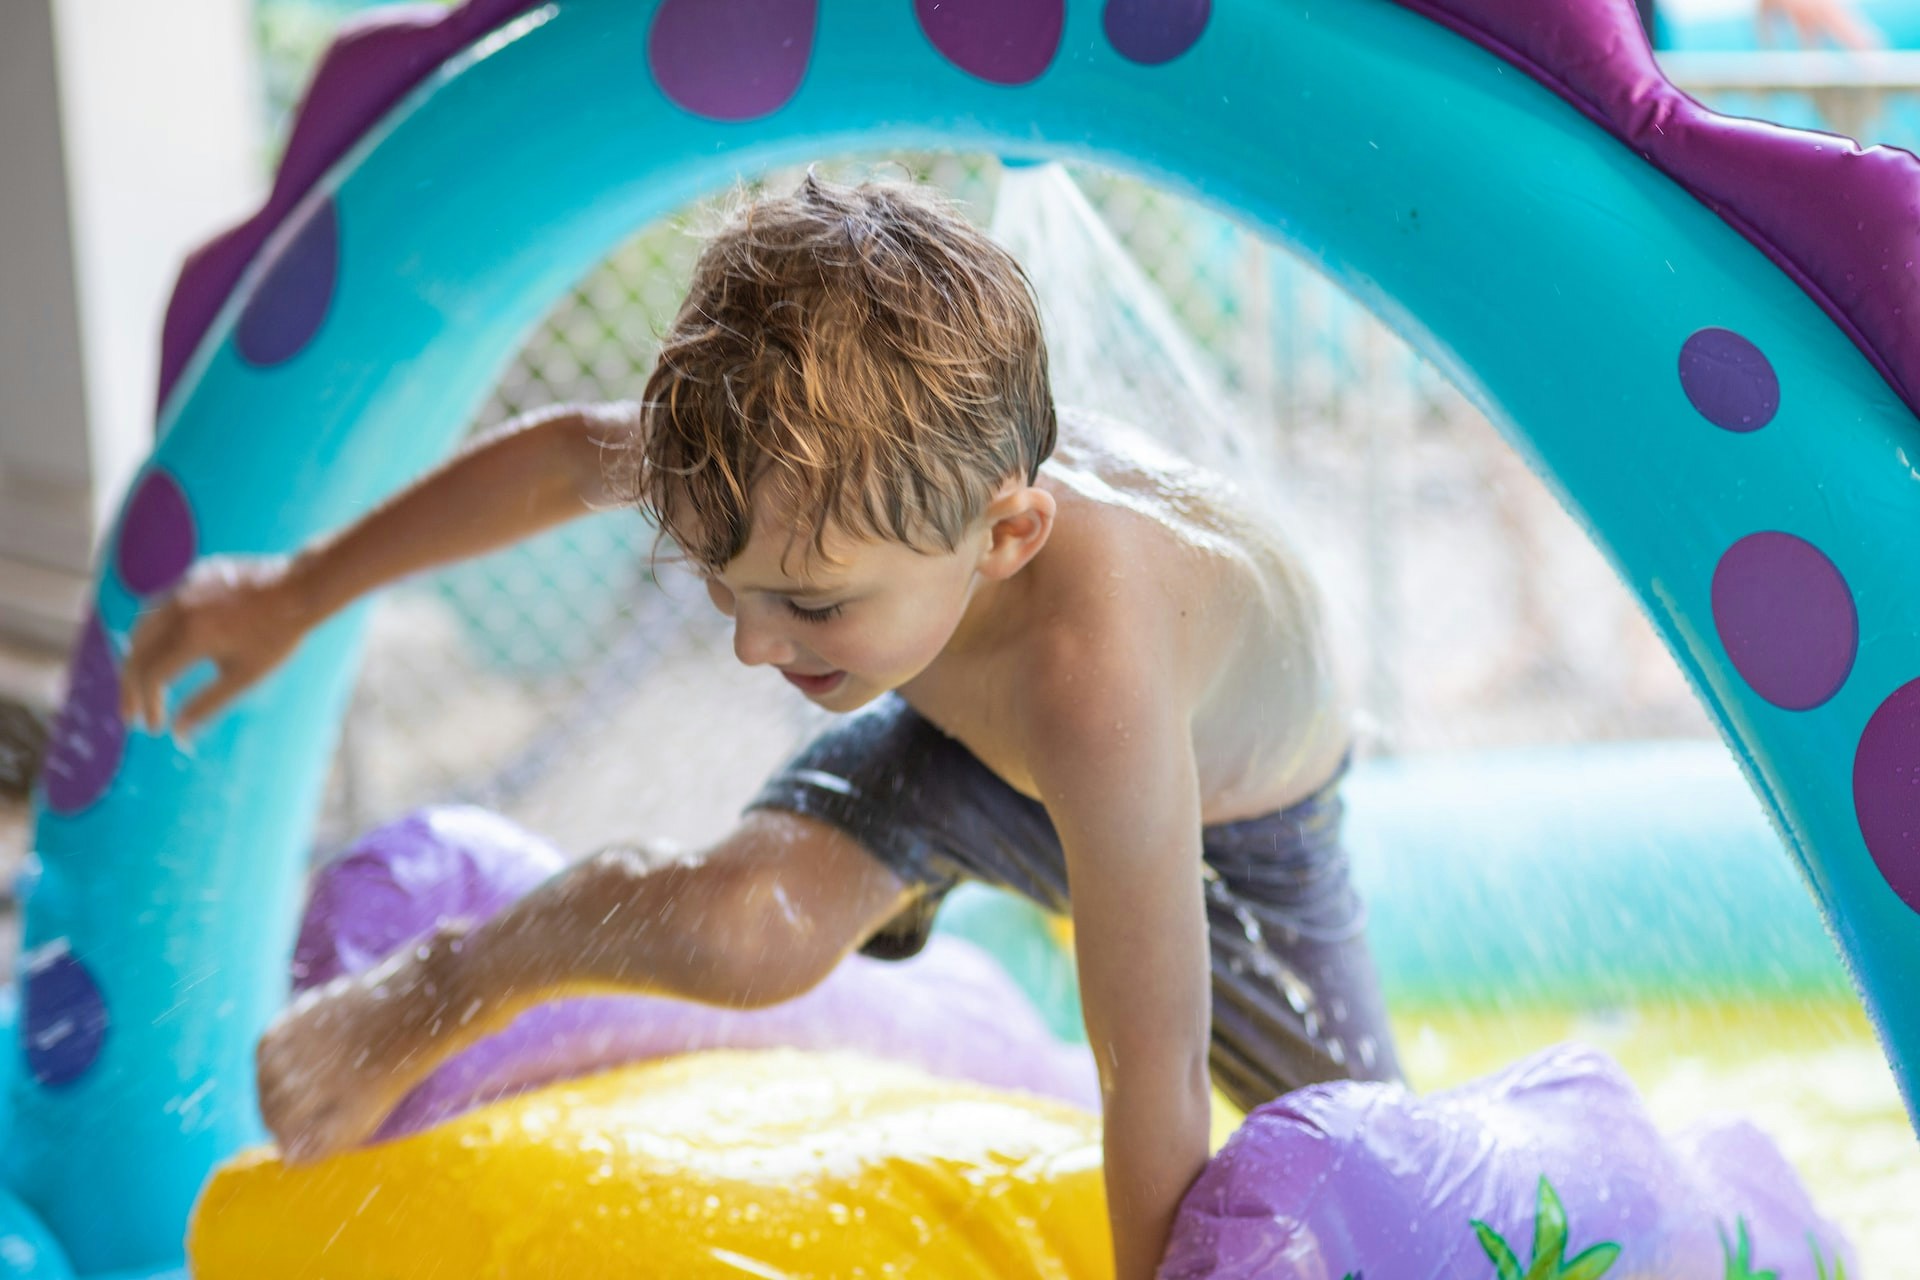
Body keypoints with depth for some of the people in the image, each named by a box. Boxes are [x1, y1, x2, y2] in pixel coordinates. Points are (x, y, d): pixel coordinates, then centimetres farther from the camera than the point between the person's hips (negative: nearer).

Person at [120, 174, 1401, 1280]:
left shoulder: (1090, 669, -51)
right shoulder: (803, 466, -33)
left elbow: (1153, 1078, -43)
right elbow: (570, 454, -9)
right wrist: (298, 592, -1)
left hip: (1234, 818, -2)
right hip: (960, 739, 2)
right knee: (749, 926, -28)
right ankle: (432, 997, 0)